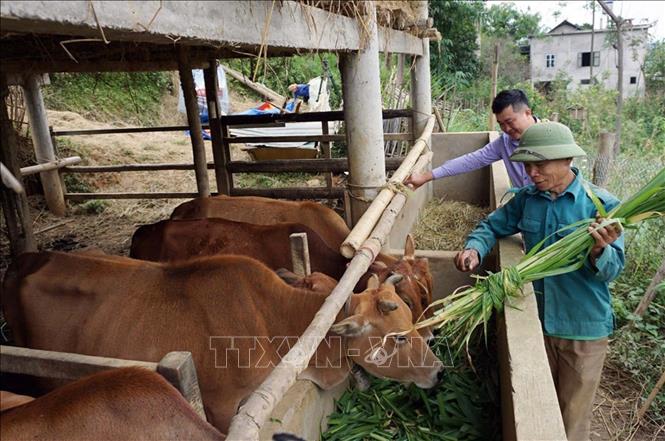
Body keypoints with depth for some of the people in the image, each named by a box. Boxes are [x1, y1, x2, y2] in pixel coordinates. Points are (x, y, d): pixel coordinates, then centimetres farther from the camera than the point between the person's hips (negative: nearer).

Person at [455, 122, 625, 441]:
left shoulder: (602, 205, -16)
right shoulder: (527, 199, -5)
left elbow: (611, 271, -19)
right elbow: (493, 225, 5)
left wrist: (598, 252, -42)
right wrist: (475, 248, -17)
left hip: (584, 328, -3)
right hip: (537, 320, 4)